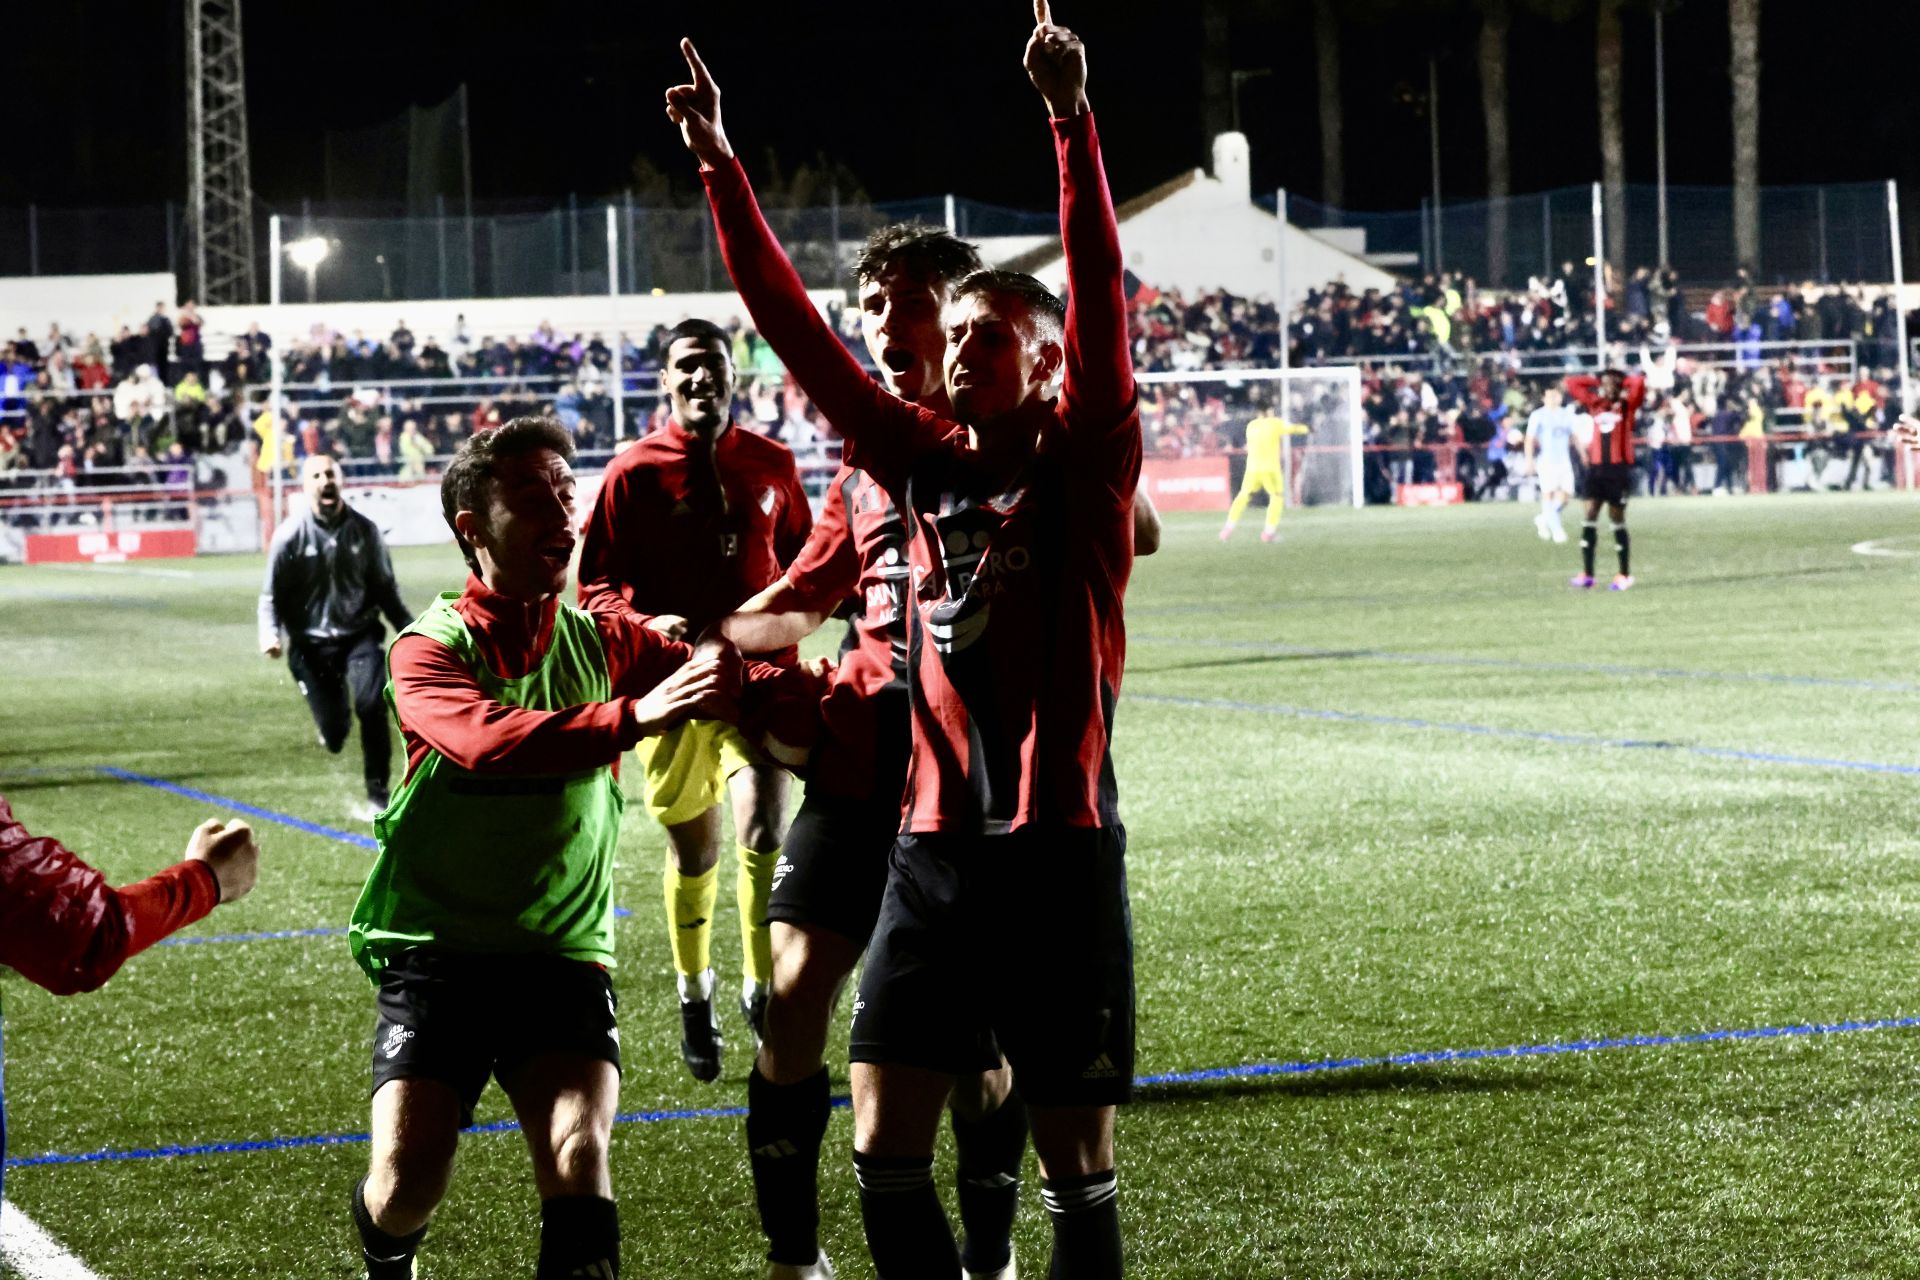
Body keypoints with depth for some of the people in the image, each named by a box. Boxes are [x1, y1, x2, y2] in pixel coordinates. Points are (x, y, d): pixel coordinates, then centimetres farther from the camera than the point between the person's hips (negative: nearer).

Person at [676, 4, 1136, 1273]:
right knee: (885, 1148, 1)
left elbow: (1100, 302, -16)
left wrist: (1072, 120, -26)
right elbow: (798, 333, 9)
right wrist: (717, 162, 6)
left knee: (1077, 1165, 2)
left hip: (1058, 847, -4)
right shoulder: (927, 463, 9)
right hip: (934, 842, 5)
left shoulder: (1085, 465, -3)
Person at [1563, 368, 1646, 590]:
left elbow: (1639, 384, -13)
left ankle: (1625, 574, 11)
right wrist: (1597, 382, 14)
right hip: (1597, 466, 4)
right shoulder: (1595, 404, 13)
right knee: (1590, 515, -4)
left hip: (1619, 467, -4)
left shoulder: (1627, 406, 3)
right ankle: (1586, 573, -3)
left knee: (1617, 519, 1)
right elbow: (1572, 383, 16)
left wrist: (1622, 384, 3)